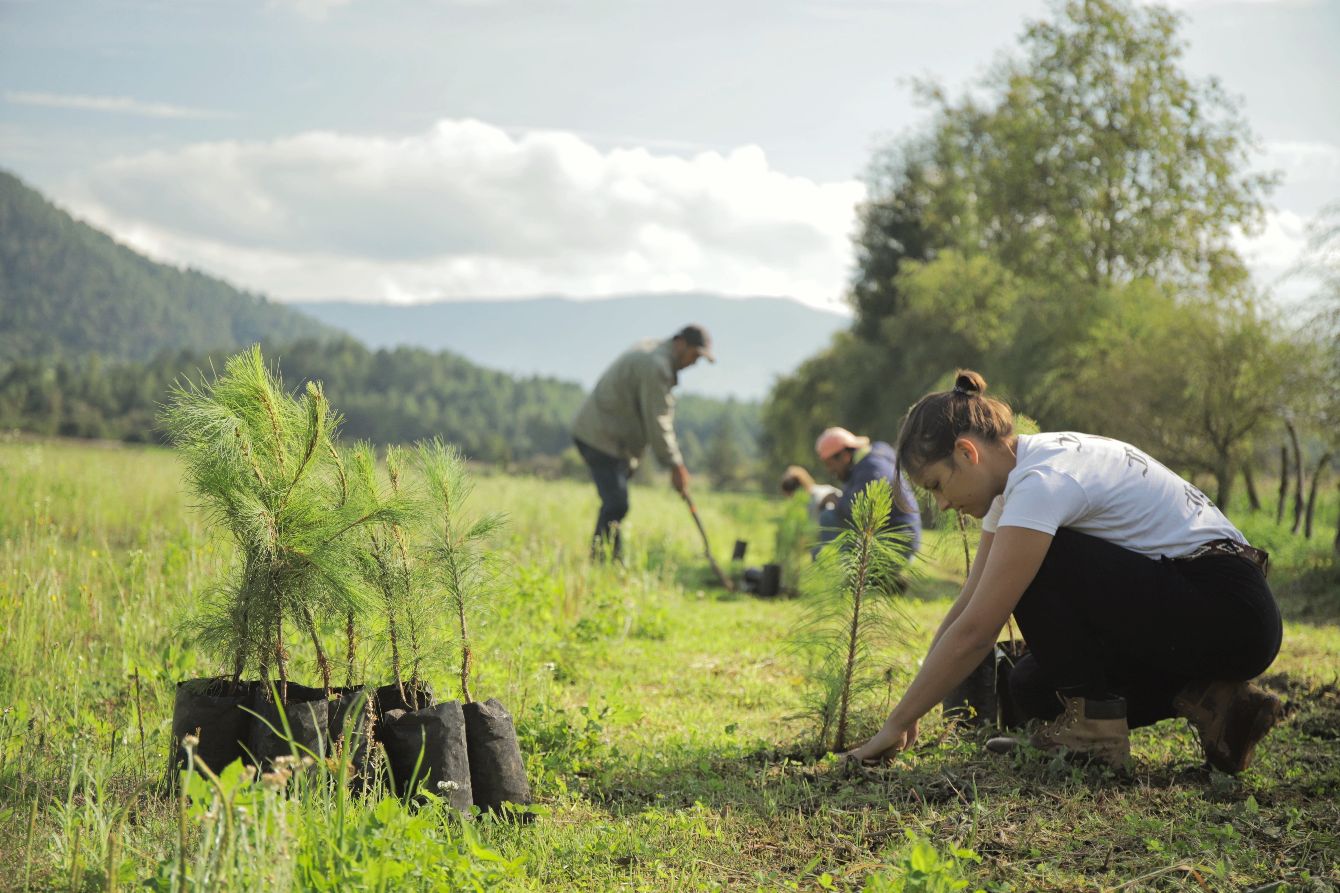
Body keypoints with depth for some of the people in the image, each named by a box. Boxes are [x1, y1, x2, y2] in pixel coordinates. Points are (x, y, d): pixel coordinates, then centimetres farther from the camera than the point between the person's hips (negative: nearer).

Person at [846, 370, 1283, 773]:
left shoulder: (1042, 481, -22)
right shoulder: (1018, 474, 7)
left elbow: (973, 632, -23)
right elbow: (966, 606, 11)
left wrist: (896, 725, -17)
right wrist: (909, 712, 7)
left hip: (1229, 615, -10)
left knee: (1037, 566, -18)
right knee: (1033, 688, 8)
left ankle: (1094, 726, -9)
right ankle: (1207, 700, 4)